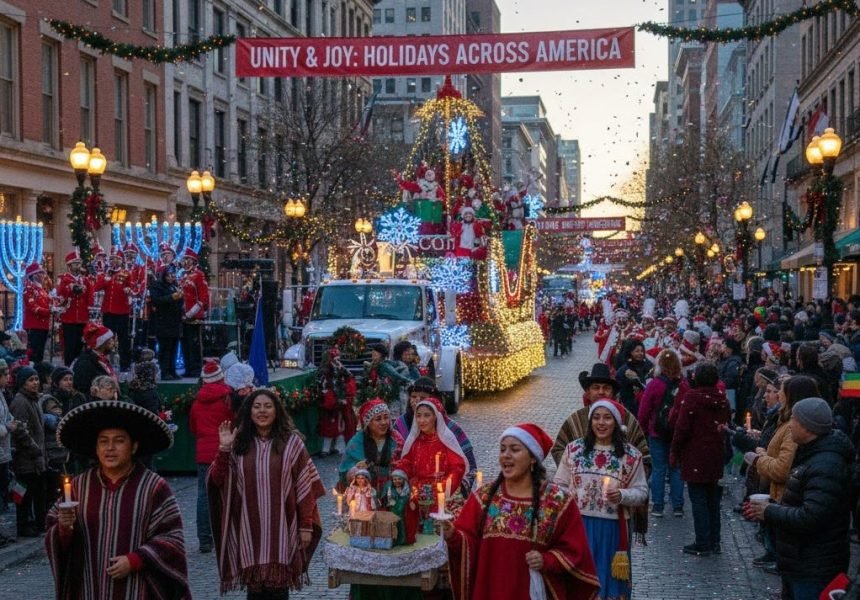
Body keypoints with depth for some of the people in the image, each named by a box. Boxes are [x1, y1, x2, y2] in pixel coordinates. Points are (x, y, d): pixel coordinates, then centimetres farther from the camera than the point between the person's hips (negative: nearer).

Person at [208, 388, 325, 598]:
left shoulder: (291, 442, -2)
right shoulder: (239, 442, 6)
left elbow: (305, 486, -1)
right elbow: (217, 481, 4)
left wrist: (306, 526, -4)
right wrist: (224, 449, -9)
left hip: (281, 529, -2)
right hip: (250, 529, 2)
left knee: (278, 587, 1)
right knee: (255, 587, 6)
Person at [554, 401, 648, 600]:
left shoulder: (631, 455, -2)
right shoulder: (574, 449, 2)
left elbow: (641, 492, 1)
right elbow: (560, 486, 6)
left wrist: (621, 496, -19)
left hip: (613, 528, -1)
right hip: (579, 525, 1)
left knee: (609, 579, 9)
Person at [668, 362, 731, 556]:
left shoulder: (692, 397, -13)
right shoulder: (722, 398, 6)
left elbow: (682, 427, -14)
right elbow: (726, 422, 14)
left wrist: (674, 452, -5)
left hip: (695, 457, -6)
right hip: (716, 456, 6)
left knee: (698, 499, -1)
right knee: (713, 499, 14)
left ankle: (703, 544, 0)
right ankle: (714, 542, 19)